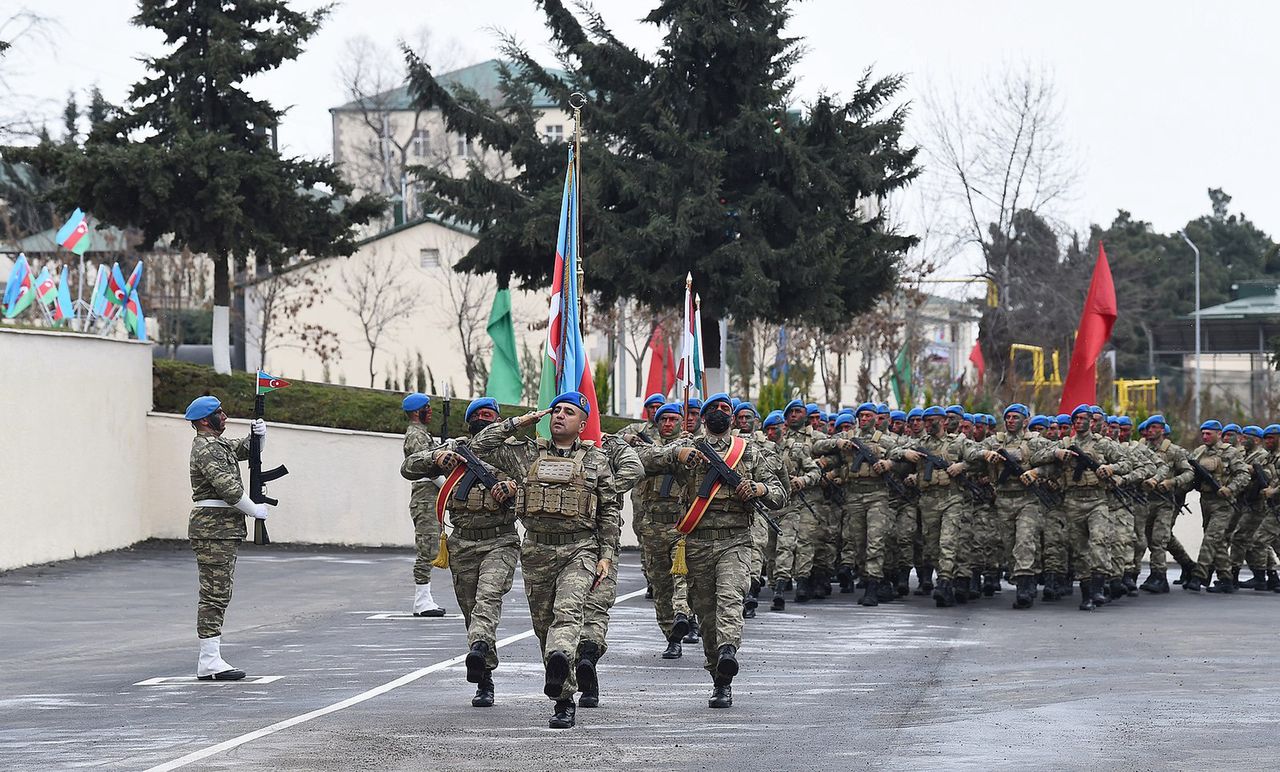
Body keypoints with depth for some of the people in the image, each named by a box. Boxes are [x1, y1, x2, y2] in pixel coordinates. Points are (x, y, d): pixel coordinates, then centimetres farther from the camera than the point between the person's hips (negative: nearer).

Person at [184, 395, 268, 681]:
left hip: (223, 529, 11)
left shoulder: (218, 444, 19)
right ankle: (209, 663, -13)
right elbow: (228, 487, -21)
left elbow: (245, 449, 30)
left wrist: (258, 434, 7)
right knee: (215, 595, -12)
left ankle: (208, 660, 12)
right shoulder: (205, 449, -13)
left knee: (218, 595, 11)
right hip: (213, 527, -11)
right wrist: (255, 510, -10)